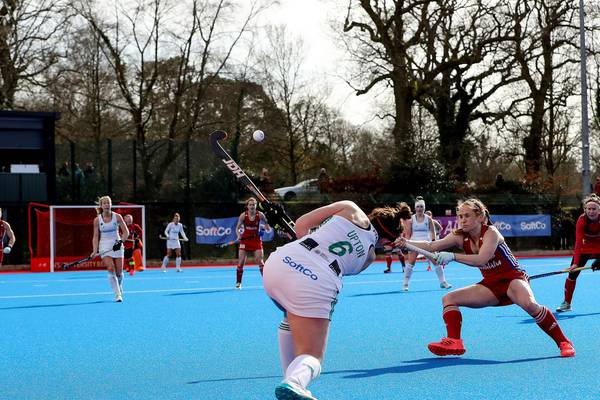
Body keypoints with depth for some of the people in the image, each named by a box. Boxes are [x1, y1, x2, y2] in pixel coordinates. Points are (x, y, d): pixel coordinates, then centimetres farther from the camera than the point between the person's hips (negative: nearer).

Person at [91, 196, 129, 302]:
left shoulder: (117, 217, -2)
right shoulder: (97, 220, -2)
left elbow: (126, 232, -1)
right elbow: (96, 237, 0)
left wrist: (120, 241, -16)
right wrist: (95, 251, -10)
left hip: (117, 245, 1)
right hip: (105, 247, -1)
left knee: (119, 272, 2)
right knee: (111, 270, -17)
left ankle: (119, 288, 32)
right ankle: (117, 294, -14)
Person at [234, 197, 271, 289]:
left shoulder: (260, 215, -7)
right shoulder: (243, 215, -7)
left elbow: (268, 228, -1)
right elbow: (237, 228, -1)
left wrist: (266, 227, -24)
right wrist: (239, 235, -20)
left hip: (256, 240, 0)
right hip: (245, 240, 1)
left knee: (260, 262, -8)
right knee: (241, 262, -2)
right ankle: (238, 283, 10)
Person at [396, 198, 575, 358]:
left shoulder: (490, 233, -19)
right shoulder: (460, 237, -2)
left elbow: (481, 259, -35)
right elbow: (431, 246, -11)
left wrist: (452, 256, -42)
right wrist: (406, 243, -26)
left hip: (513, 278, -7)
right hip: (490, 285, 7)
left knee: (528, 304, -36)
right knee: (449, 298, -5)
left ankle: (563, 342, -22)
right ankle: (454, 342, -16)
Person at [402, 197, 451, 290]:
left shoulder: (428, 219, 3)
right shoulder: (411, 219, 0)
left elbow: (432, 232, 5)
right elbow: (408, 233, 0)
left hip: (427, 243, 1)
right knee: (410, 262, -12)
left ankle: (443, 282, 9)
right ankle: (405, 284, -2)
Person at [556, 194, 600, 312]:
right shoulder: (582, 220, -25)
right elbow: (578, 242, -29)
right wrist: (576, 263, -37)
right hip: (585, 248, 0)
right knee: (572, 274, -6)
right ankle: (567, 303, 7)